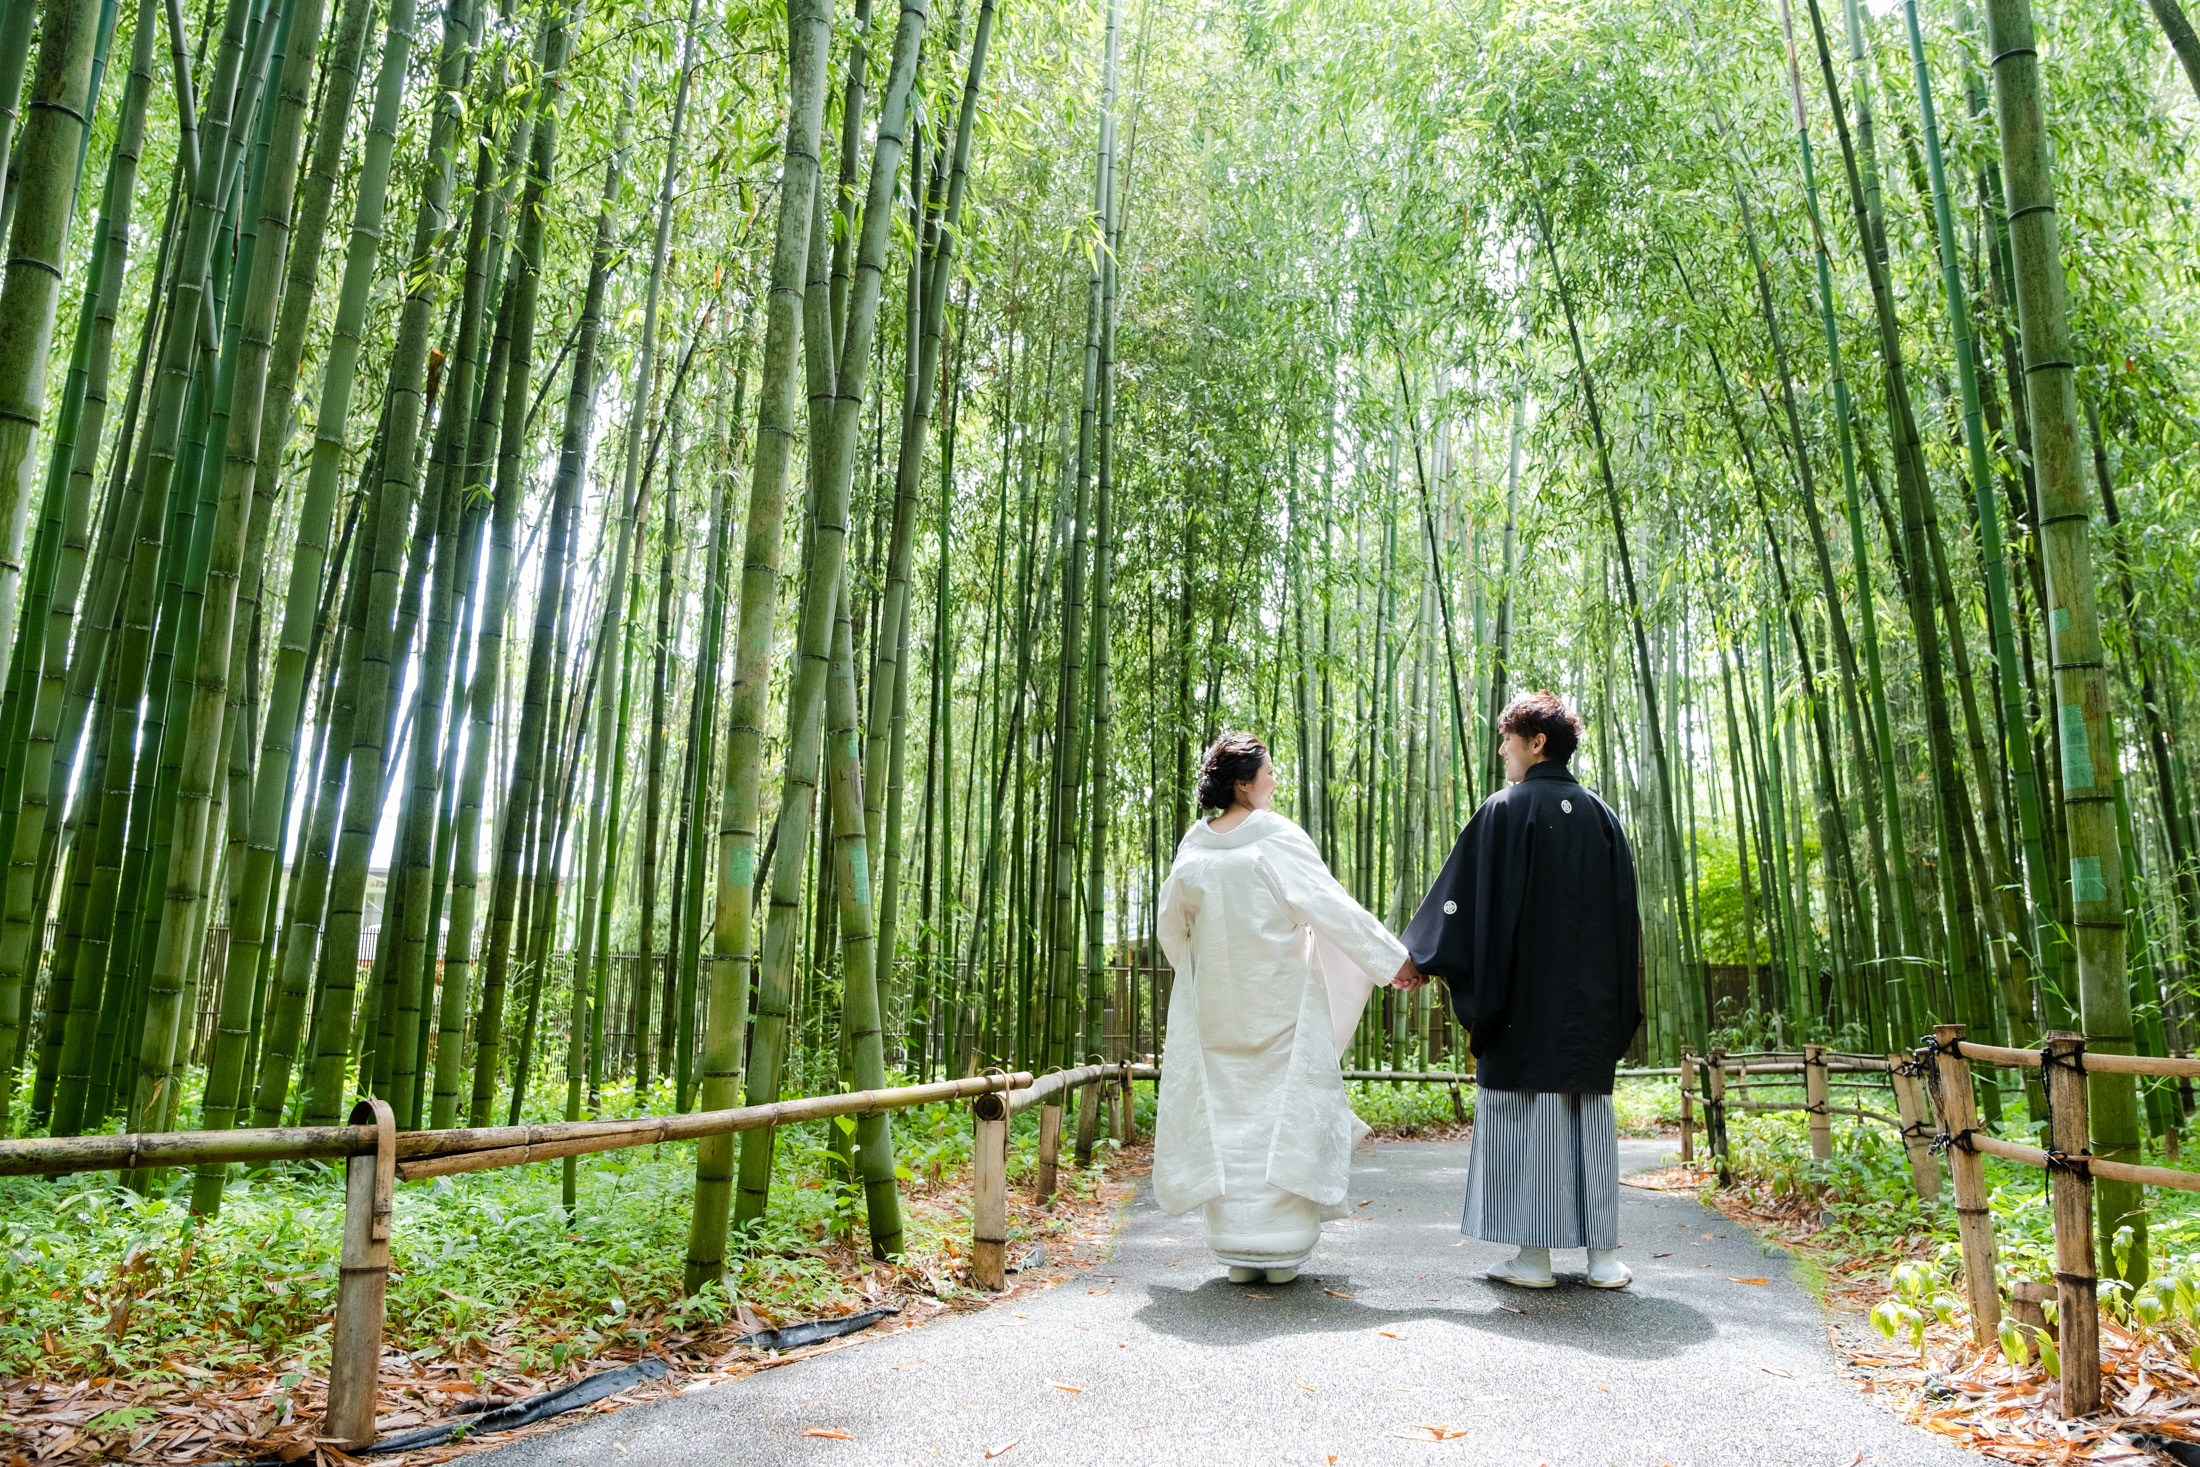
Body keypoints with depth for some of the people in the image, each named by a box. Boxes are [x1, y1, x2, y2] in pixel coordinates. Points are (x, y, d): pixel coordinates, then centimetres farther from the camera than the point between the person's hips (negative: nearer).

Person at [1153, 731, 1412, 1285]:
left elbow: (1171, 927, 13)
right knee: (1285, 1114, 6)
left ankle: (1238, 1249, 13)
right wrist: (1392, 958, -4)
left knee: (1226, 1115, 9)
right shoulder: (1278, 839, -12)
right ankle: (1281, 1248, 8)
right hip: (1281, 1005, -4)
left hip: (1215, 1009, 4)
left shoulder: (1194, 846, 2)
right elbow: (1332, 907, -12)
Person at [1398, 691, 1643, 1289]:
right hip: (1591, 1000, 5)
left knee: (1528, 1112, 0)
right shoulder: (1602, 815, 10)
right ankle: (1604, 1255, 10)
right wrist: (1615, 1000, 18)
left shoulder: (1506, 810, -7)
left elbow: (1463, 893, -7)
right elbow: (1626, 913, 13)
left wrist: (1418, 954, 2)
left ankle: (1533, 1256, 2)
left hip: (1525, 996, -5)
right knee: (1590, 1114, 9)